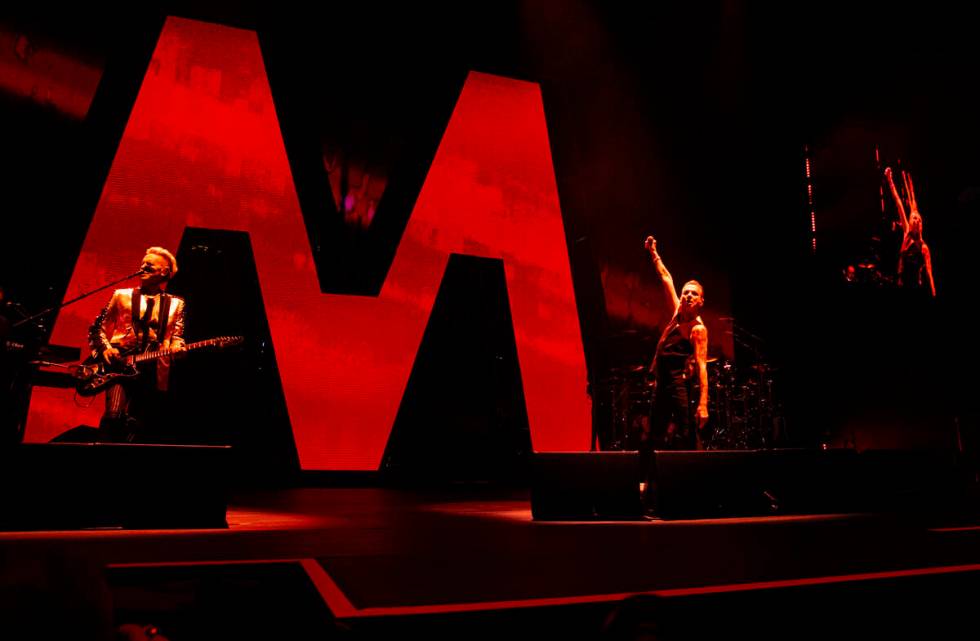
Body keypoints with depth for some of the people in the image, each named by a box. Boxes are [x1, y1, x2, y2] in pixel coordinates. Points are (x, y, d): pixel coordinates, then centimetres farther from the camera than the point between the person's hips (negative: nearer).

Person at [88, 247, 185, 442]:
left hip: (153, 372, 1)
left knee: (141, 429, 2)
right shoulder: (122, 295, 13)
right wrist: (105, 348, -4)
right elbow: (97, 328, 14)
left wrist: (177, 348, -16)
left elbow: (176, 337, 7)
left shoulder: (175, 304, 14)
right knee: (114, 415, -22)